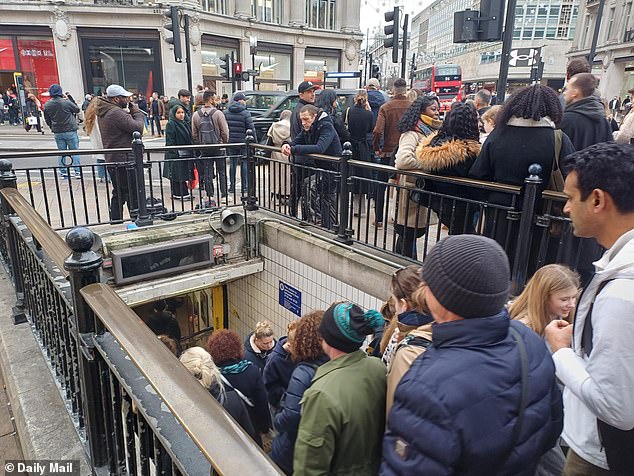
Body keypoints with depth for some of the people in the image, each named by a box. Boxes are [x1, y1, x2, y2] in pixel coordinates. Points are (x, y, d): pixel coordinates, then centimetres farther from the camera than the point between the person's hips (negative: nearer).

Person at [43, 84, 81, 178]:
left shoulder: (47, 105, 1)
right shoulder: (66, 102, -13)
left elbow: (47, 119, 9)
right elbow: (77, 109, 2)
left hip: (57, 132, 4)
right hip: (70, 131, -3)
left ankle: (63, 172, 11)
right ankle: (77, 171, -1)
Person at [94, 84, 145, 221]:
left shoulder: (104, 112, 14)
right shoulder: (116, 112, -18)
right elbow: (137, 128, -20)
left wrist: (130, 112, 5)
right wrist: (137, 112, -4)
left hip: (112, 160, 10)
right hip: (123, 161, -10)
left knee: (119, 194, 17)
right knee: (134, 194, -5)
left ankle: (115, 221, 23)